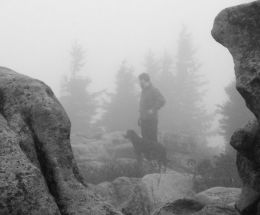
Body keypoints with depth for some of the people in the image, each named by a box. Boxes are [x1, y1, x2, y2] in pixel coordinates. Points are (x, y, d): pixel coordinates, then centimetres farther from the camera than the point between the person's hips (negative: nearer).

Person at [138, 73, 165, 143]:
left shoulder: (153, 90, -11)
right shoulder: (143, 91, 17)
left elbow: (162, 101, -21)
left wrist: (153, 110, -20)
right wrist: (140, 118, 17)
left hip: (151, 120, -9)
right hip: (144, 120, 9)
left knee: (152, 140, -7)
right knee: (145, 139, 12)